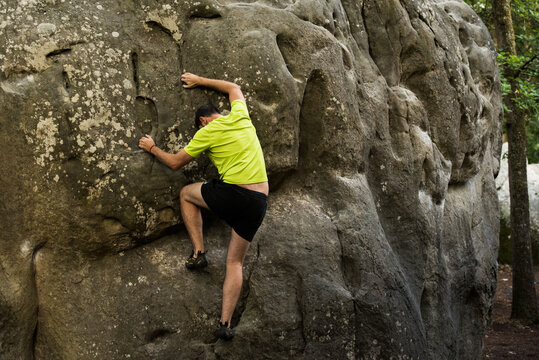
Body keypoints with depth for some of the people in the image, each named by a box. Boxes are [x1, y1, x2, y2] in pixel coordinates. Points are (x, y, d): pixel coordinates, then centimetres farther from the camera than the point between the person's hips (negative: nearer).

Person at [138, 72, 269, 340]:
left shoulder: (207, 132, 2)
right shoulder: (240, 117, 15)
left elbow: (175, 163, 11)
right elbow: (234, 88, 37)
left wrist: (152, 148, 28)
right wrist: (200, 81, 44)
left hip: (232, 193, -5)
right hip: (259, 201, 5)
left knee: (186, 194, 25)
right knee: (235, 262, 13)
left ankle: (199, 252, 15)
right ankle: (225, 323, 5)